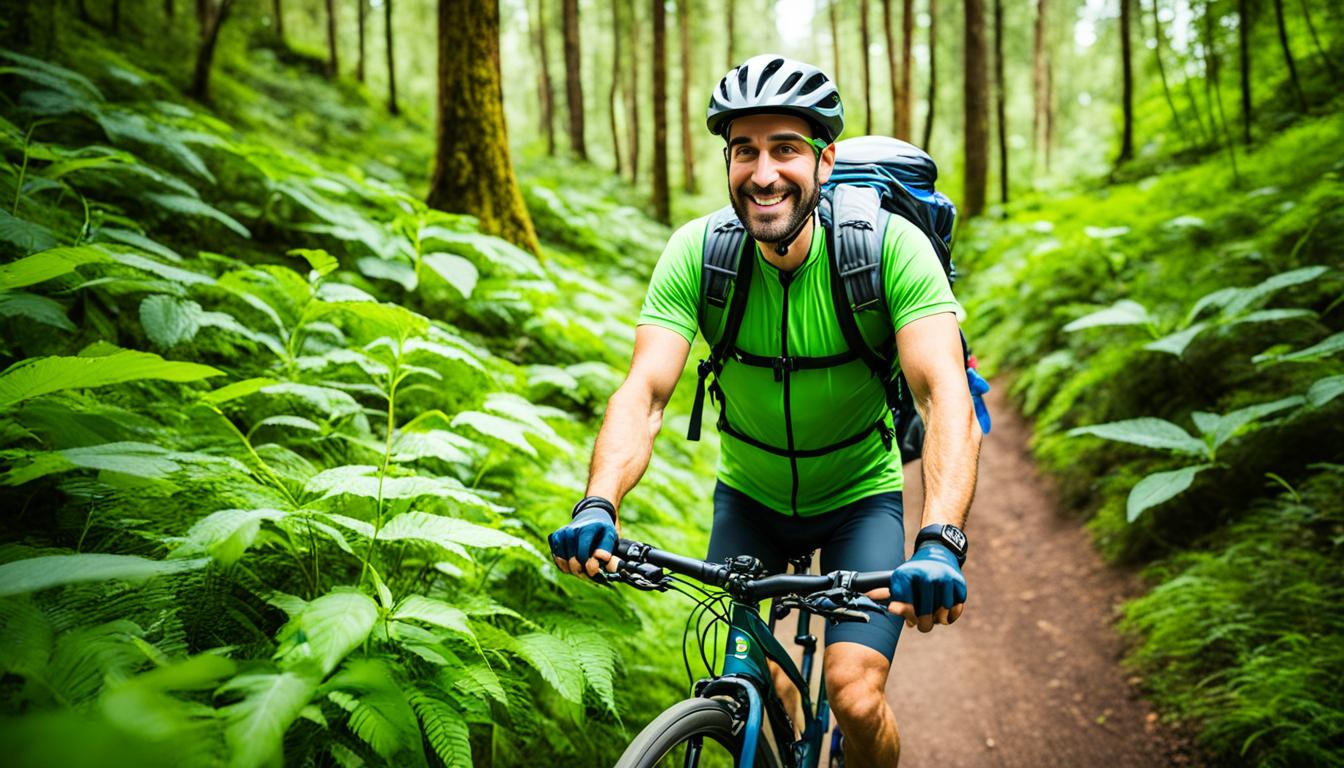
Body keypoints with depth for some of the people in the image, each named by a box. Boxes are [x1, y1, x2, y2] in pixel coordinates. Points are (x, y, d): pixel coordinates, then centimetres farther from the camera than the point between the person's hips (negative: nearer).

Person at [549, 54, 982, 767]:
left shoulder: (891, 246, -26)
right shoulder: (698, 252, -20)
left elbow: (946, 396, -35)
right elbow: (643, 394, -27)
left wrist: (941, 541, -51)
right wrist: (597, 506, -45)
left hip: (860, 497, -2)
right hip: (749, 492, 2)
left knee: (855, 699, -14)